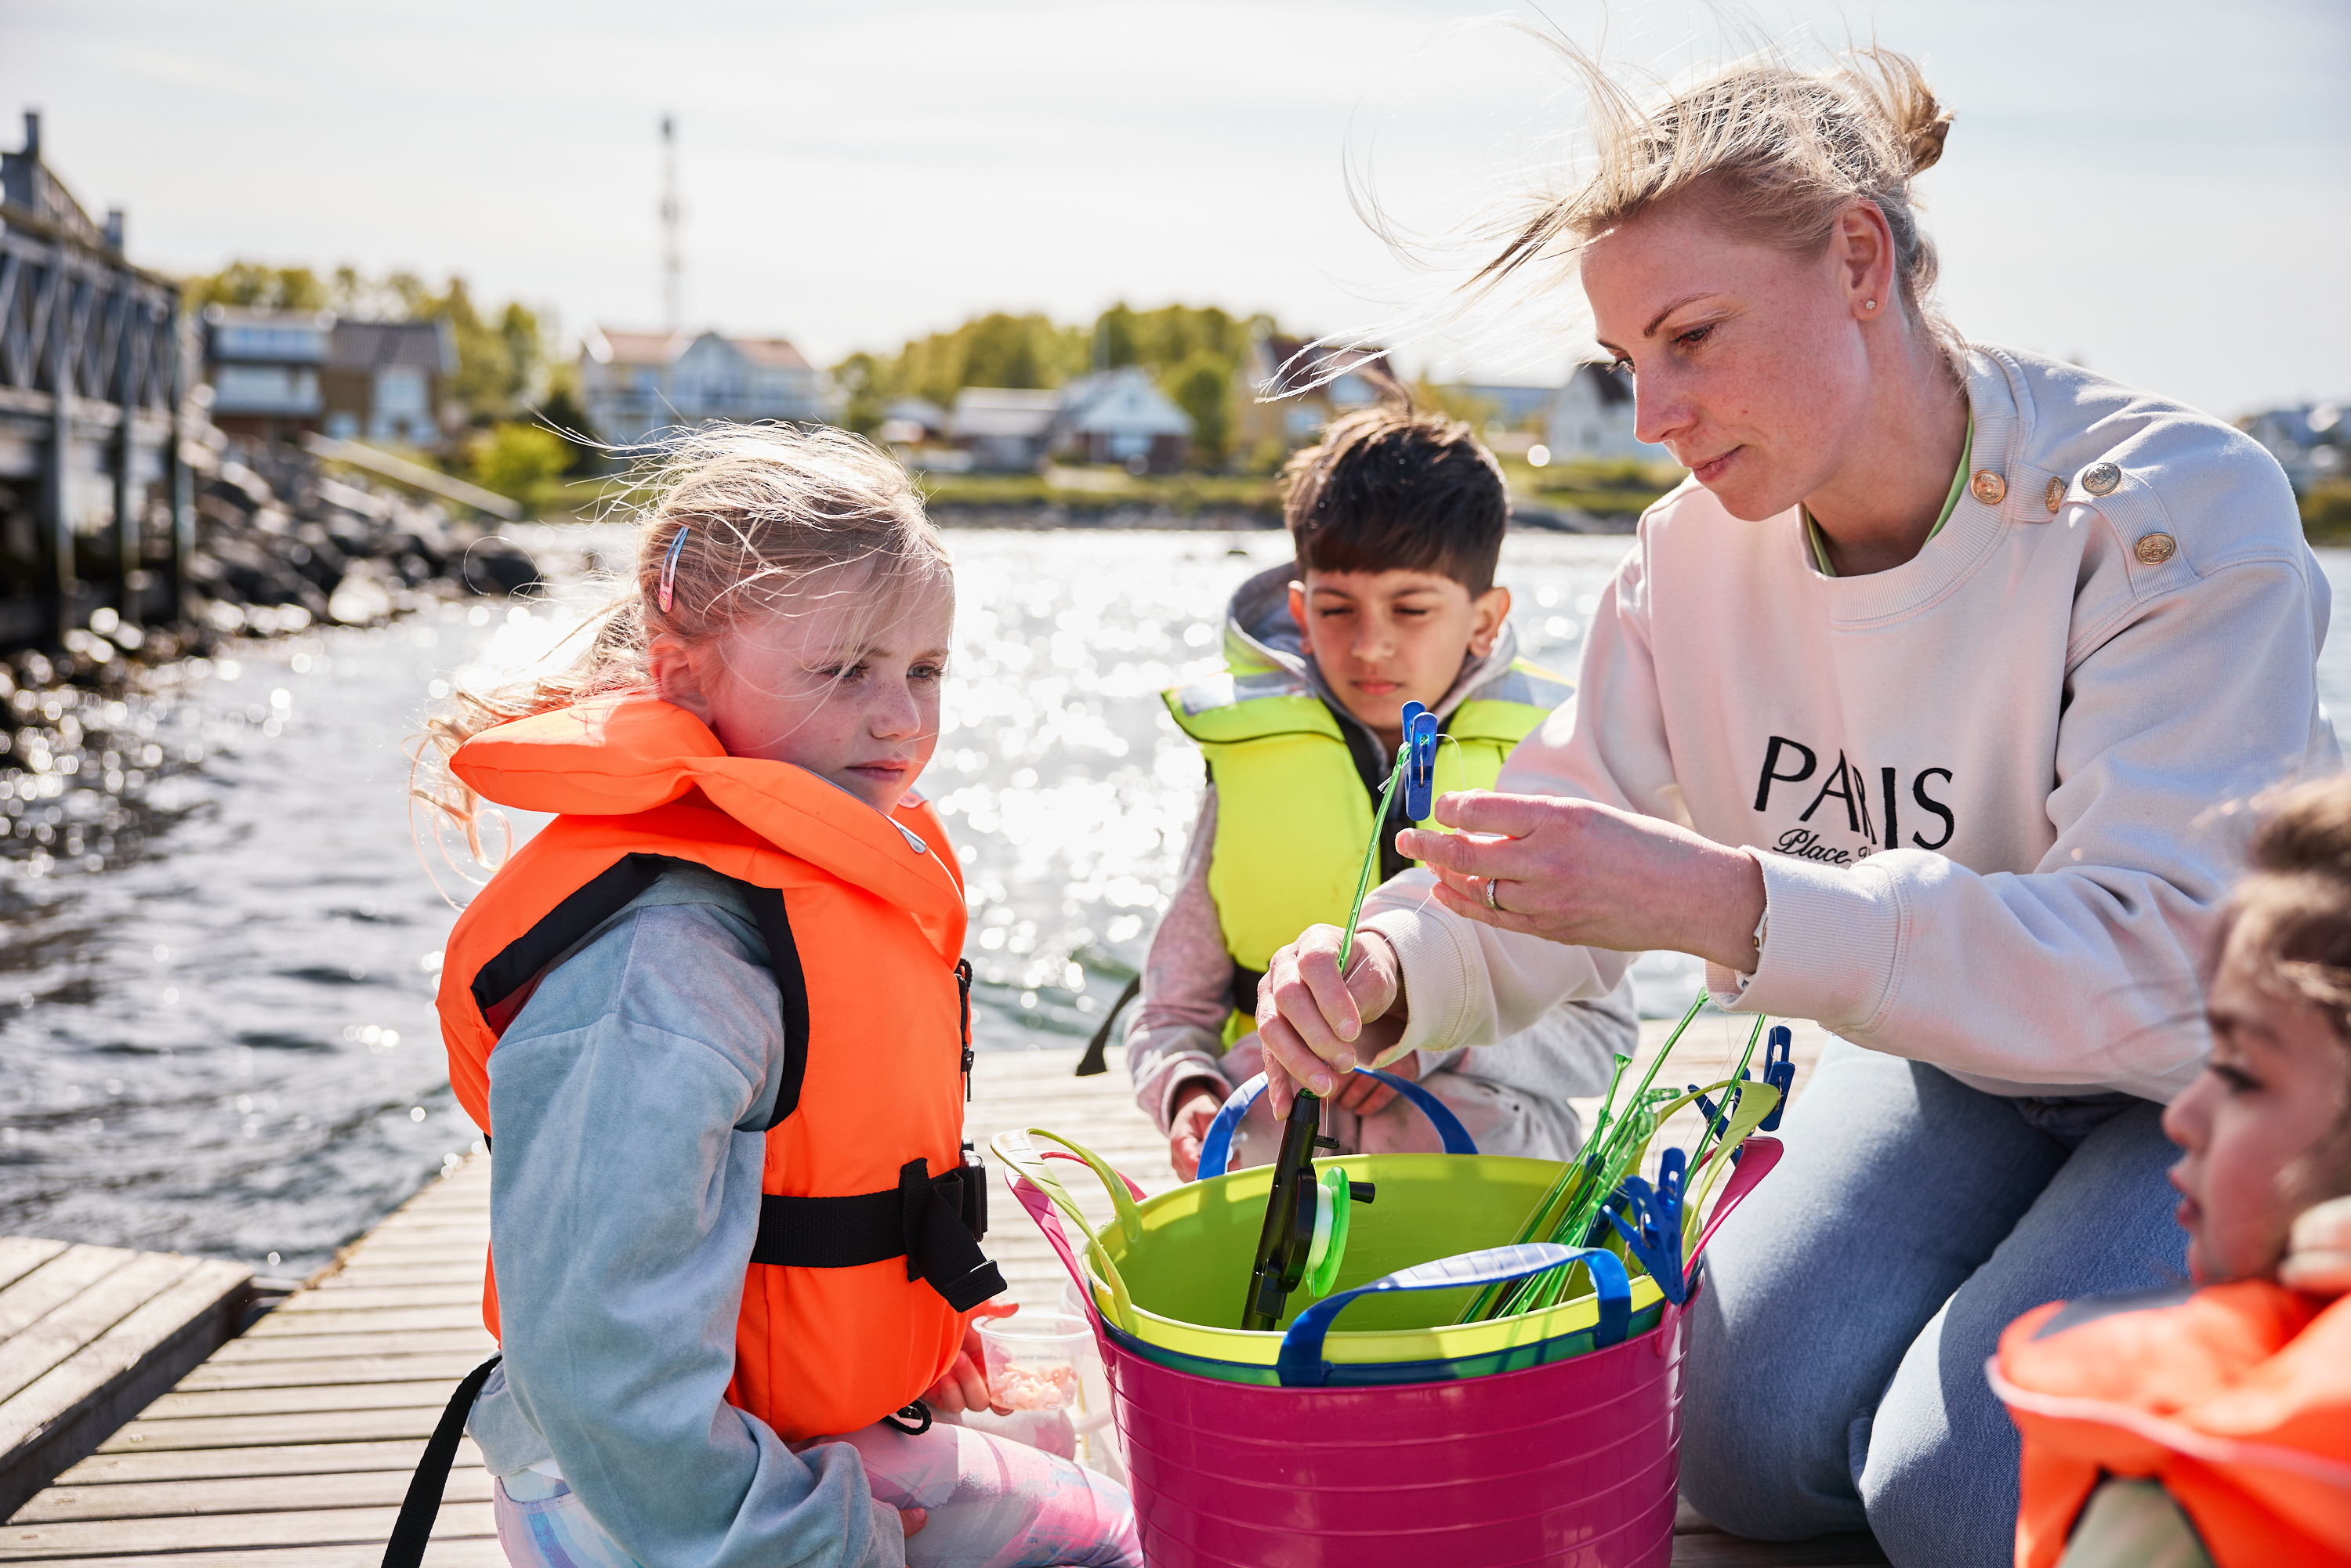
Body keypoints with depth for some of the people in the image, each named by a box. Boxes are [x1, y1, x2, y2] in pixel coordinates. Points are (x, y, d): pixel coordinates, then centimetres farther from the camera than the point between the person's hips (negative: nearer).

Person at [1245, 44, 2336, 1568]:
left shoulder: (2172, 507, -27)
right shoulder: (1700, 551, -9)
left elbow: (2170, 957, -36)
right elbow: (1570, 862, -4)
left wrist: (1730, 903, -47)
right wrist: (1388, 973, -28)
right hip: (1962, 1051, 6)